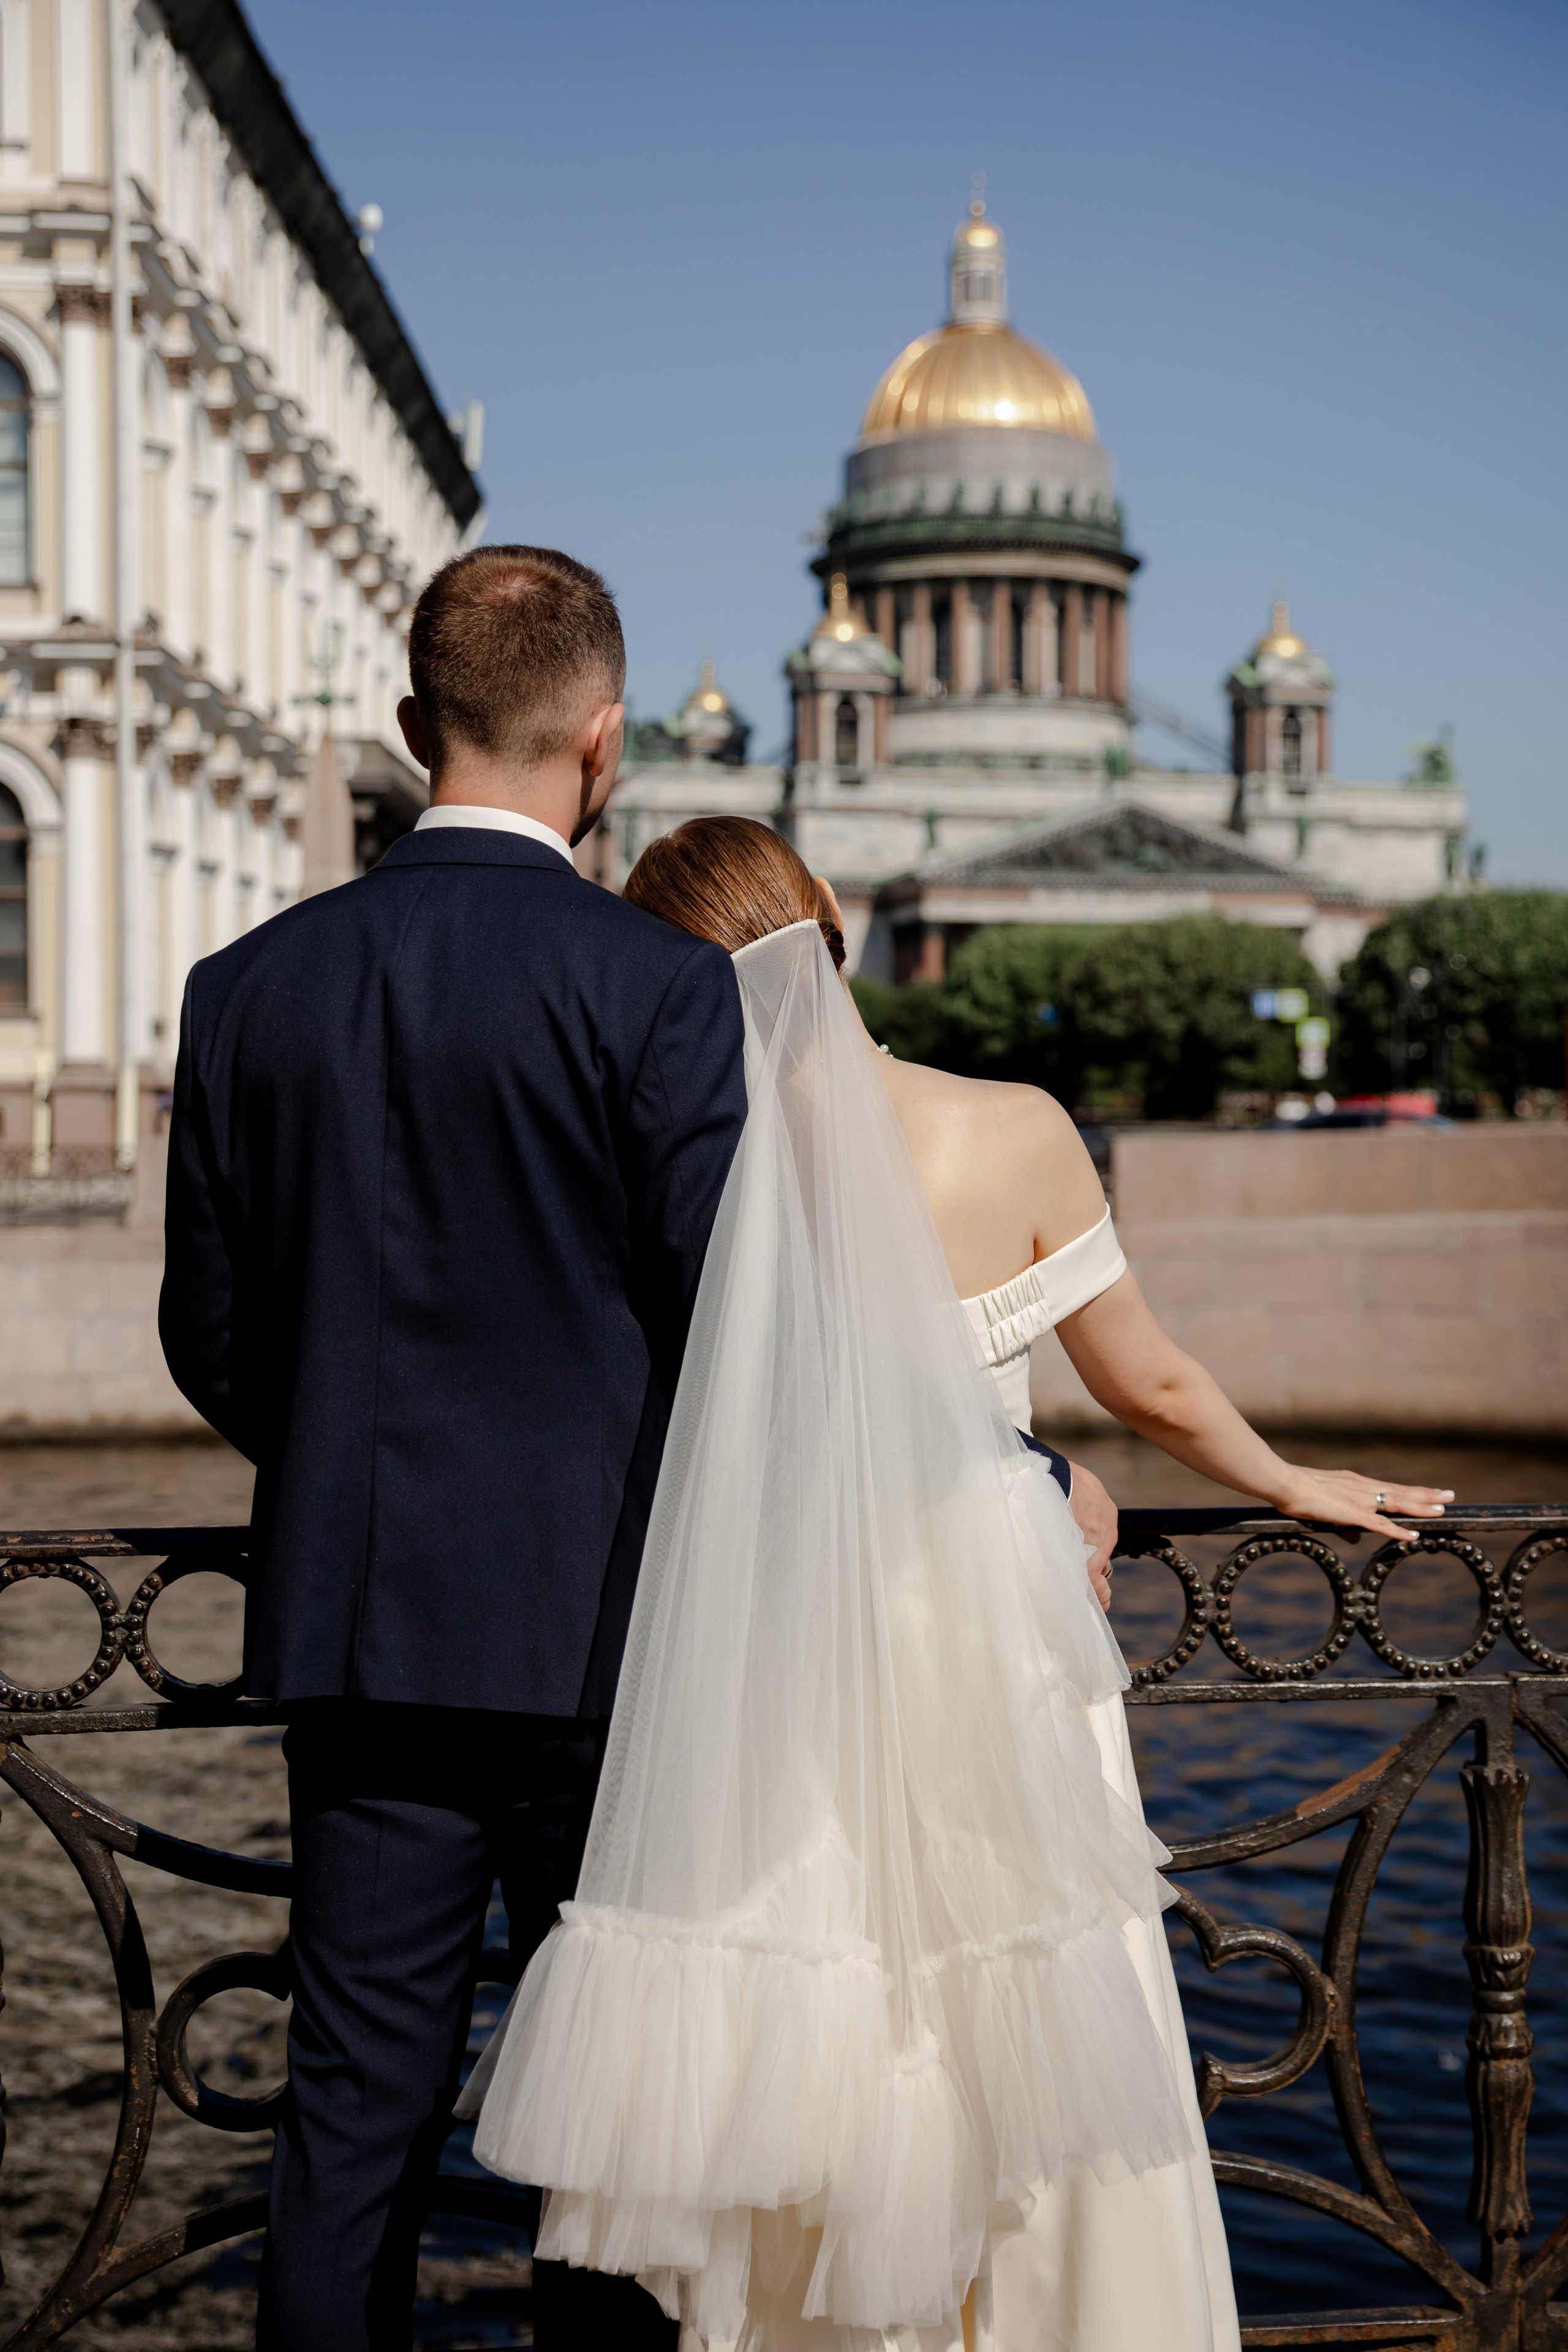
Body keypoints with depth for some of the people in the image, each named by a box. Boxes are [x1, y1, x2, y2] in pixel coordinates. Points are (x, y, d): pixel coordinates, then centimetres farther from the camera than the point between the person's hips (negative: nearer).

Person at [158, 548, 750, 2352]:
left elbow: (210, 1337, 8)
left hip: (354, 1626, 4)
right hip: (605, 1626, -4)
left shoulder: (248, 986, 3)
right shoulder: (662, 989, -11)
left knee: (356, 2096, 11)